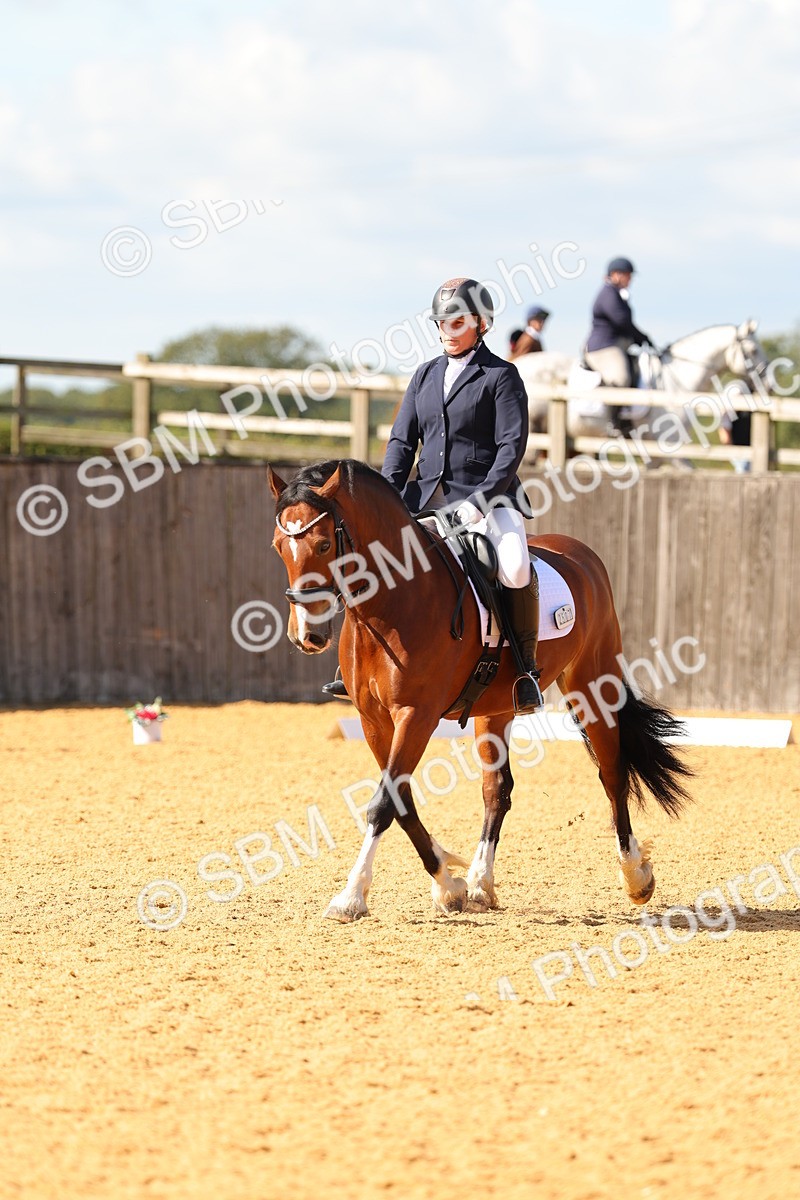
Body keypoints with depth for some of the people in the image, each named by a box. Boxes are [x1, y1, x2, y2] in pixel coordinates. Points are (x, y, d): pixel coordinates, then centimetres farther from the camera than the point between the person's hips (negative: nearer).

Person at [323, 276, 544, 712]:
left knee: (516, 569, -32)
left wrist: (480, 500, -21)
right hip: (426, 496, 6)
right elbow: (402, 440, 12)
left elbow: (512, 445, -10)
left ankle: (526, 665, -15)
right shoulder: (426, 375, 16)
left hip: (488, 496, -6)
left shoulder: (501, 375, -1)